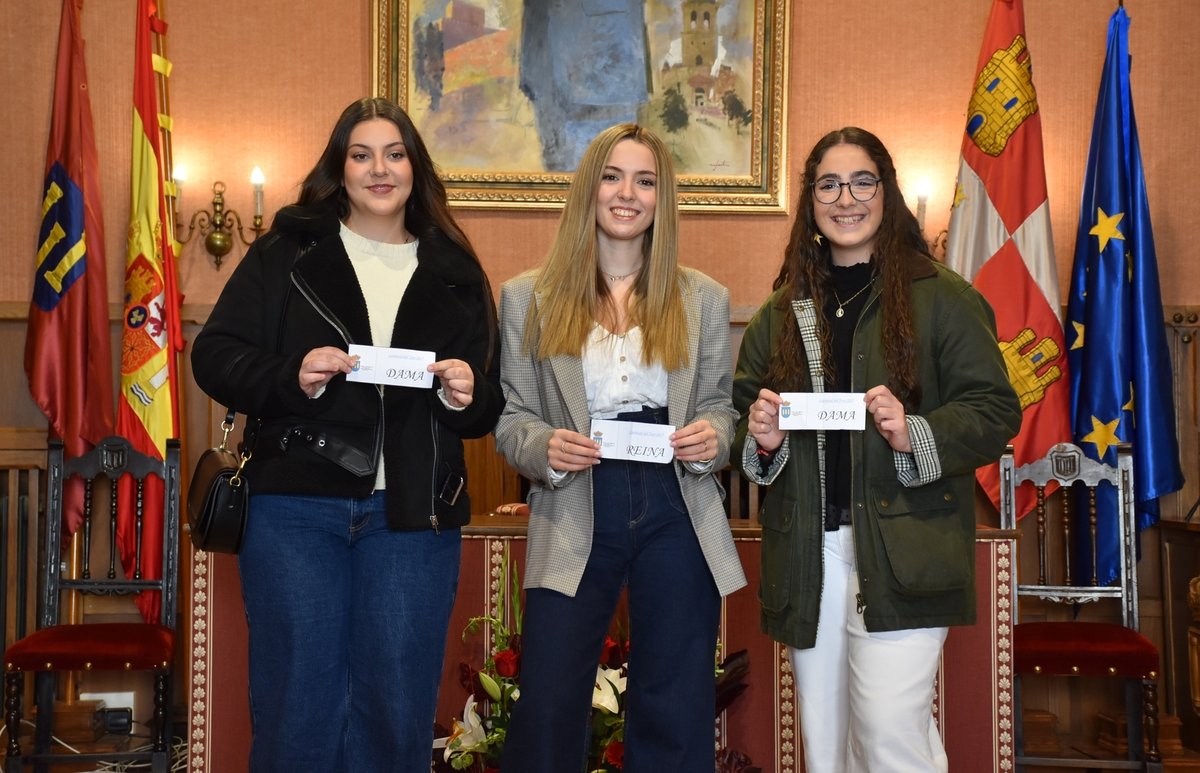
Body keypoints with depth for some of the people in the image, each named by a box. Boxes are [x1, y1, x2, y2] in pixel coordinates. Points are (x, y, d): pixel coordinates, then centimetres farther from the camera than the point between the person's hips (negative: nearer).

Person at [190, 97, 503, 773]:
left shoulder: (456, 274, 11)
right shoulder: (288, 252, 6)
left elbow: (492, 404, 13)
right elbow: (216, 355, 2)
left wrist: (467, 395, -10)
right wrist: (292, 377, -16)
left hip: (414, 515, 2)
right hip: (297, 508, -1)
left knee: (398, 709, 8)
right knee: (298, 704, 5)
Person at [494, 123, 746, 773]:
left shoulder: (704, 299, 11)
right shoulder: (528, 298, 7)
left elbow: (720, 405, 13)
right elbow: (509, 417, 6)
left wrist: (712, 439, -9)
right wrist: (545, 448, -14)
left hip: (676, 518, 1)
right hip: (574, 523, -1)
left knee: (675, 716, 7)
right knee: (547, 709, -2)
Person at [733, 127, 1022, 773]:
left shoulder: (942, 297, 1)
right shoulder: (781, 311, 15)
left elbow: (996, 410, -3)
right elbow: (741, 414, 20)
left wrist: (915, 435, -20)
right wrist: (760, 439, -3)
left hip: (900, 556, -4)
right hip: (807, 556, 5)